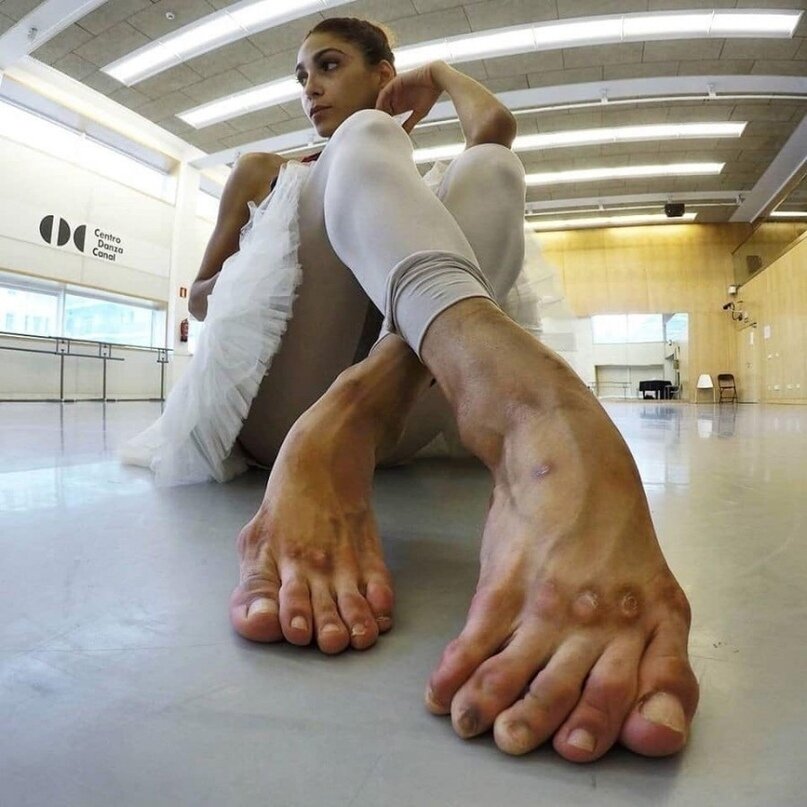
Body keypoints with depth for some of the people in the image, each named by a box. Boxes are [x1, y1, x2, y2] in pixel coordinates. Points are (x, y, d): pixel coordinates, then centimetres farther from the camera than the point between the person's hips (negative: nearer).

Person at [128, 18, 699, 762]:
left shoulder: (423, 187, 31)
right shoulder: (263, 172, 31)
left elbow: (498, 125, 12)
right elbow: (200, 298, 28)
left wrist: (439, 74, 31)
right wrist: (247, 286, 7)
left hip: (393, 415, 1)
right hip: (270, 411, 0)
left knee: (491, 168, -10)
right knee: (368, 138, -14)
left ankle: (352, 422, -41)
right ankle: (534, 406, -49)